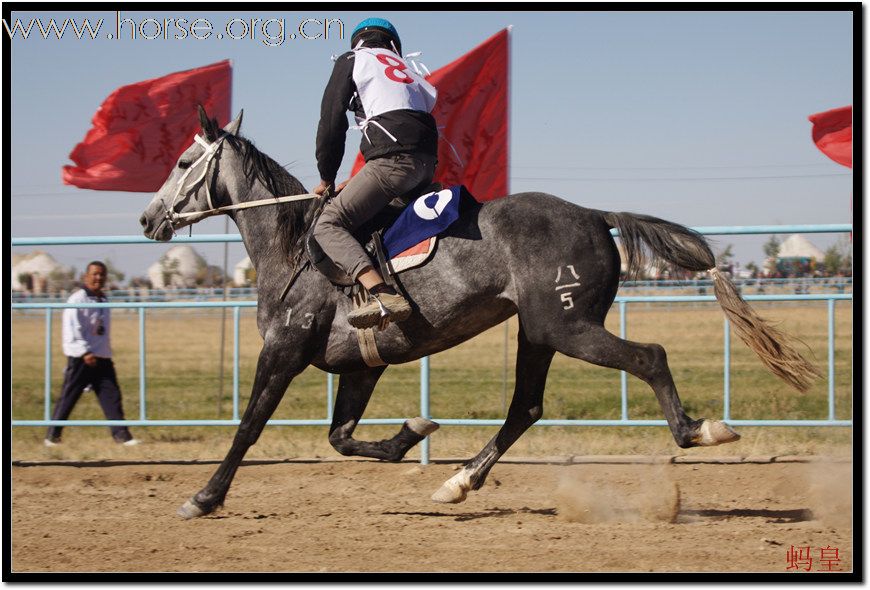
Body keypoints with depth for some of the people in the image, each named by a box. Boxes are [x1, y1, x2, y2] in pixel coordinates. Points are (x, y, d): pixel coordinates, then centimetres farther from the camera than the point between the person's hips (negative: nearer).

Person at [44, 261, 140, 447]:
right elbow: (73, 329, -16)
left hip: (102, 359, 7)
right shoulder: (77, 300, -9)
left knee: (112, 396, -1)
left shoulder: (103, 300, 15)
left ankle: (121, 435, -1)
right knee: (68, 397, -1)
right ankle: (52, 435, 9)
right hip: (80, 359, -7)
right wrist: (85, 353, -22)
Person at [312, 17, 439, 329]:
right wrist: (359, 182, 34)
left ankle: (383, 294, -32)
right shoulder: (407, 70, 34)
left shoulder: (351, 61, 16)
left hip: (393, 159, -7)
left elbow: (332, 120, 10)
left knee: (328, 225, -9)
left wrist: (326, 179, 22)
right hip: (427, 163, 7)